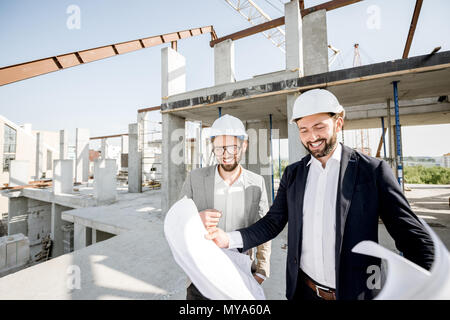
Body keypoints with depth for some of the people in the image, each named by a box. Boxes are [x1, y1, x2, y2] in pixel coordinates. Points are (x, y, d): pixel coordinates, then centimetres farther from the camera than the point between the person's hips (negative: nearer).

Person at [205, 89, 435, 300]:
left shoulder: (373, 170, -11)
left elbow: (413, 237, -8)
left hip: (355, 291, -2)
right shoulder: (293, 174, -3)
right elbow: (273, 222, -3)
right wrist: (229, 239, -15)